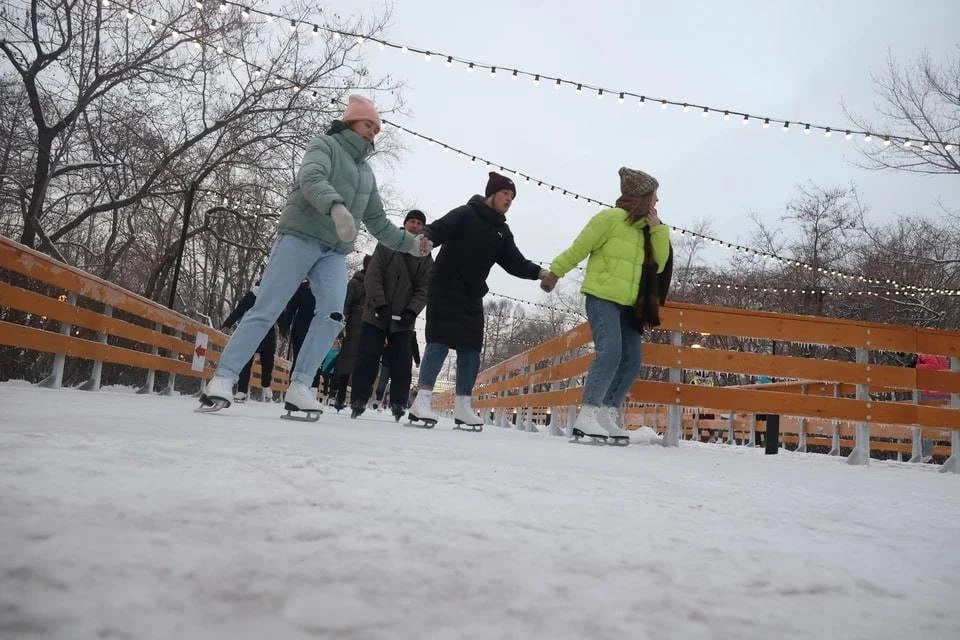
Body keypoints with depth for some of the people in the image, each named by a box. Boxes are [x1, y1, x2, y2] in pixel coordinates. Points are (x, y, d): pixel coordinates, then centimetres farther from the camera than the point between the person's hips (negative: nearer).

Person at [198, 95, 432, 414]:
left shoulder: (367, 174, 26)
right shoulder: (325, 145, 5)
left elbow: (378, 222, 28)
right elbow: (311, 178, -17)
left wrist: (409, 243, 18)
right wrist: (336, 206, -36)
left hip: (334, 251, 6)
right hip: (300, 236, -6)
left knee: (333, 313, -16)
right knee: (266, 308, -12)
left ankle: (299, 386, -14)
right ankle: (223, 379, -10)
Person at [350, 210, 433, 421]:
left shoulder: (426, 258, 9)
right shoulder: (386, 246, 4)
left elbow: (423, 289, 2)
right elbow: (373, 276, -5)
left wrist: (411, 311, -15)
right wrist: (381, 305, -16)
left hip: (403, 320, 2)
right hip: (376, 315, -1)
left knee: (402, 363, -2)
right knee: (368, 359, -2)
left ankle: (399, 405, 4)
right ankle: (358, 401, 5)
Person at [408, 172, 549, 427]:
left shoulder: (502, 231, 14)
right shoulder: (465, 214, -5)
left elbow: (515, 262, 6)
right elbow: (438, 229, -18)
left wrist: (539, 272, -9)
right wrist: (425, 238, -41)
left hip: (472, 296, 7)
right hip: (445, 288, -7)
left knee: (471, 348, 3)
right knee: (440, 341, -14)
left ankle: (463, 406, 8)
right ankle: (422, 399, -13)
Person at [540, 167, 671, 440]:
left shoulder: (643, 229, 15)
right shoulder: (610, 218, -8)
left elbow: (660, 263, 11)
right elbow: (577, 249, -4)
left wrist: (658, 230, 1)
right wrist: (554, 273, 2)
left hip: (627, 304, 8)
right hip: (601, 298, -8)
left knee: (631, 361, 1)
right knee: (610, 352, -22)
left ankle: (607, 416, 6)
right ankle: (587, 415, -19)